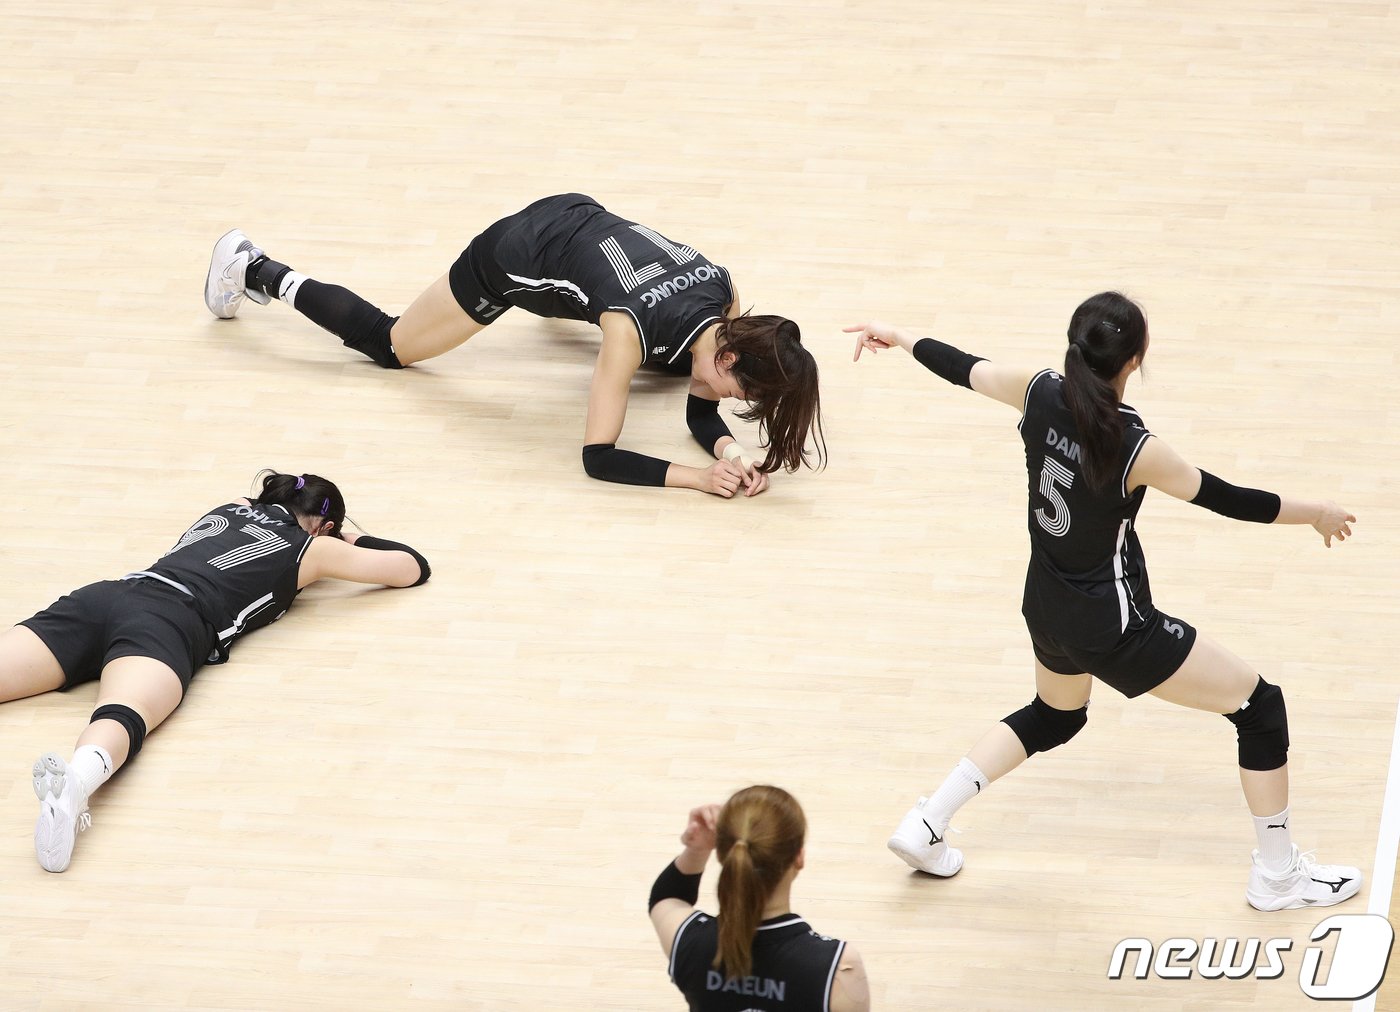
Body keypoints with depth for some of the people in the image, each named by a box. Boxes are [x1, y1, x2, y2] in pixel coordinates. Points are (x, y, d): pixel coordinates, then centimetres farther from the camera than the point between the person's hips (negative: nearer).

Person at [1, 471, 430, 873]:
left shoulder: (229, 509, 38)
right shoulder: (312, 549, 23)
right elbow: (413, 568, 35)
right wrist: (356, 542, 53)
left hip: (107, 594, 6)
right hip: (169, 622, -6)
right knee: (122, 715, -37)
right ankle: (75, 779, -70)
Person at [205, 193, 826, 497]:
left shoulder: (726, 302, -22)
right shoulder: (633, 331, -39)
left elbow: (700, 411, -9)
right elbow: (598, 458, -36)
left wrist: (730, 452, -30)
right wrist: (698, 478, -44)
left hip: (583, 222, 6)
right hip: (514, 256, -6)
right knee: (388, 345, 15)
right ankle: (257, 273, 33)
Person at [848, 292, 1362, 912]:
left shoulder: (1039, 394, -15)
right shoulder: (1133, 449, -29)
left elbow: (962, 368, 4)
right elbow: (1227, 499, -15)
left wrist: (899, 339, 25)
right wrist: (1316, 514, 2)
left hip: (1046, 608, 7)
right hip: (1113, 628, -7)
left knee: (1053, 716, 36)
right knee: (1260, 708, 6)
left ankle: (925, 827, 32)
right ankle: (1278, 878, 17)